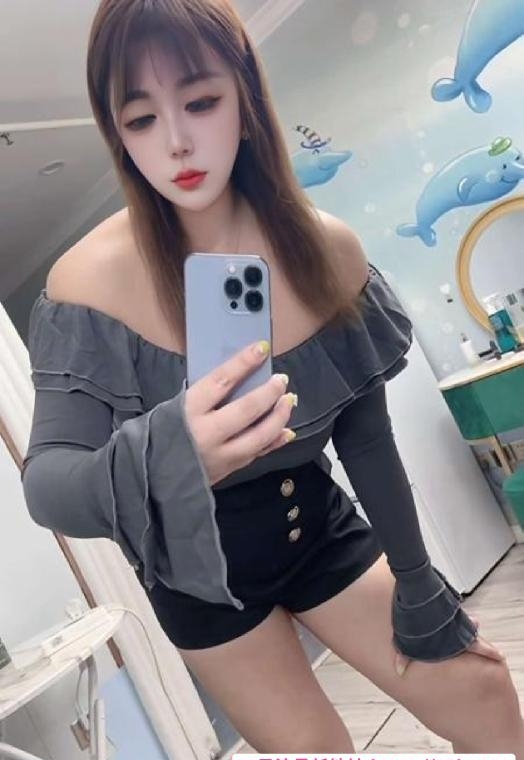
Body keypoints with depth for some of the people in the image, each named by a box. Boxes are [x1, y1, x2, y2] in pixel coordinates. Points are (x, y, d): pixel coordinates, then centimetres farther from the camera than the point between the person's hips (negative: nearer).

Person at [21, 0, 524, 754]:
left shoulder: (325, 248, -14)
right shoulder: (91, 280, -23)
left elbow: (366, 433, -5)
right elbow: (47, 483, -26)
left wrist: (419, 584, 3)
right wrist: (164, 457, -49)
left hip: (316, 523, 3)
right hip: (199, 564, -2)